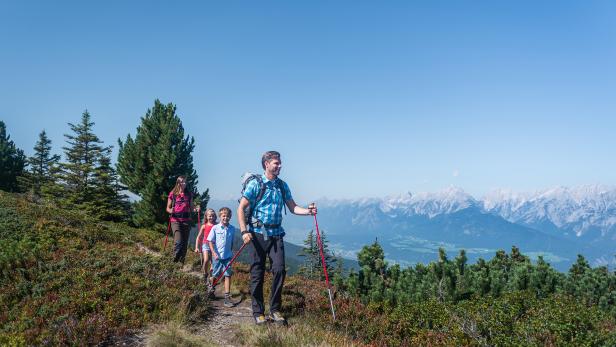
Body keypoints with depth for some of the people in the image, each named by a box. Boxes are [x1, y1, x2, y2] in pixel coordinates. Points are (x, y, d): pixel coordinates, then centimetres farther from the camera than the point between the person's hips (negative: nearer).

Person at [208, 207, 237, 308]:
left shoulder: (232, 229, 1)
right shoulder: (215, 228, -7)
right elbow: (210, 241, -4)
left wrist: (231, 252, 12)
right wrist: (214, 253, -13)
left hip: (228, 256, 2)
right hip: (217, 256, -2)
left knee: (228, 276, -3)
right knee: (214, 276, 12)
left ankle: (227, 297, -1)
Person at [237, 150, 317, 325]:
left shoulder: (282, 186, 10)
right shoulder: (255, 184, -4)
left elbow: (293, 207, 10)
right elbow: (241, 209, -5)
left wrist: (308, 211, -9)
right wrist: (244, 231, -15)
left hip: (276, 234, 4)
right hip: (258, 233, -3)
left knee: (279, 270, -6)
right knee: (257, 273, 2)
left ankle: (275, 310, 8)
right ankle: (258, 312, 13)